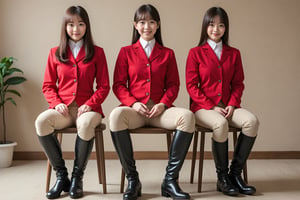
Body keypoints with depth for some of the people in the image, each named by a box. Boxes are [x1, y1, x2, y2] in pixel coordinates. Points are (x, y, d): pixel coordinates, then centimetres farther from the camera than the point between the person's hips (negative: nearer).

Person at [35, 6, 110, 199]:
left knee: (86, 124, -38)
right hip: (63, 108, 2)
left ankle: (77, 177, -16)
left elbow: (104, 86, 5)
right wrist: (56, 103, -7)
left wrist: (89, 104, -11)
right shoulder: (55, 53, 14)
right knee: (41, 121, -31)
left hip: (87, 107, -2)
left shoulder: (97, 52, 9)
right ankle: (61, 176, -15)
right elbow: (48, 86, 13)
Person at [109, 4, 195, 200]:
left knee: (187, 116, -30)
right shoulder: (126, 52, 13)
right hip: (134, 109, -1)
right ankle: (132, 179, -23)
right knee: (116, 115, -36)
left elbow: (173, 85, 11)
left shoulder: (167, 54, 16)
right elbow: (119, 84, 7)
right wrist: (133, 103, -10)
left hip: (160, 109, 1)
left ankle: (170, 180, -21)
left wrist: (163, 104, -8)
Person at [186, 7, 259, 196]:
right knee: (220, 124, -36)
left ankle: (235, 173, -14)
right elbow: (192, 85, -2)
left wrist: (232, 105, -6)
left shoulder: (234, 54, 15)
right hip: (203, 107, -3)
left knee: (252, 120, -27)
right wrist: (211, 106, -12)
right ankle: (222, 177, -16)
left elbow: (238, 83, 13)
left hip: (228, 106, 4)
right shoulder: (195, 53, 4)